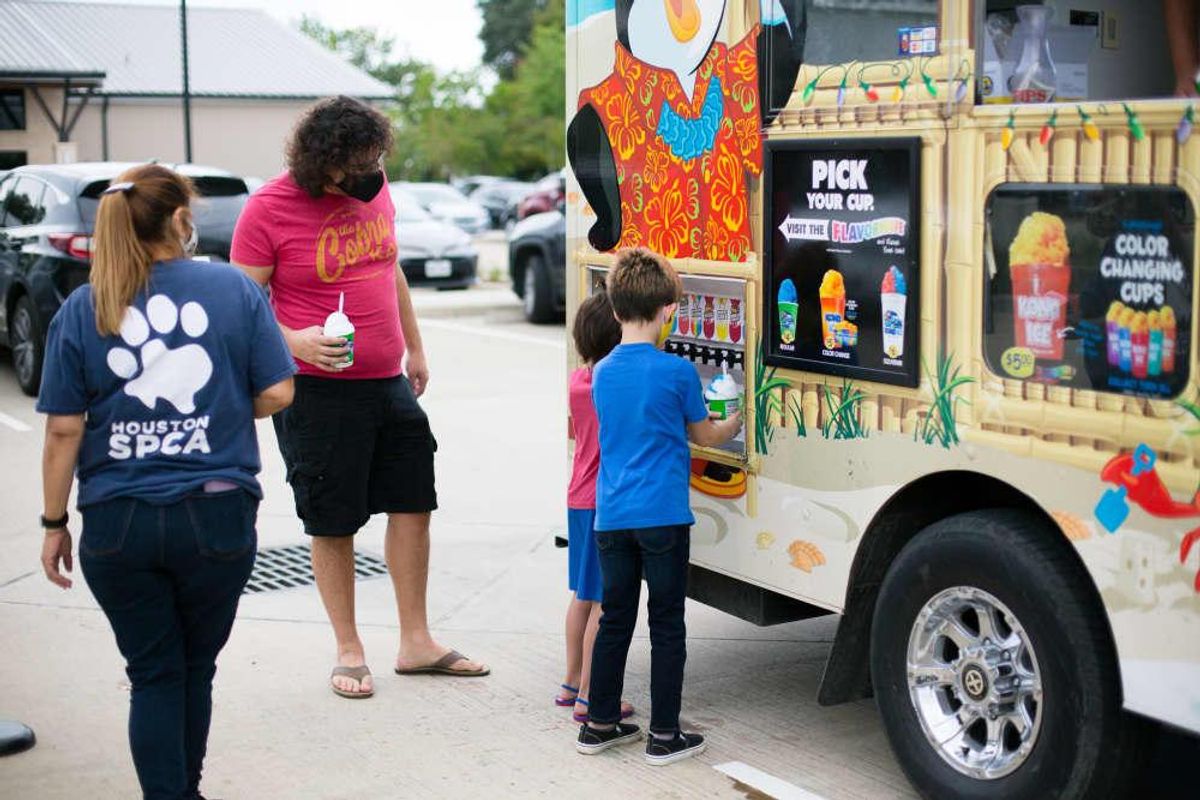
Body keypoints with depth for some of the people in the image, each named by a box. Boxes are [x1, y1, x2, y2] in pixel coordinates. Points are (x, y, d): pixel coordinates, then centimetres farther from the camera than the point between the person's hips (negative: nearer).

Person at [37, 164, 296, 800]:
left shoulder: (81, 310, 0)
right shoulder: (234, 289, -1)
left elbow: (63, 429, -2)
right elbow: (276, 393, -3)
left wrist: (54, 523, 6)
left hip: (117, 525, 0)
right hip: (216, 515, 0)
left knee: (154, 674, 10)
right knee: (196, 668, 18)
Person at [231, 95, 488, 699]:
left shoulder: (374, 189, 7)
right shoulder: (268, 209, -12)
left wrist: (414, 348, 23)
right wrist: (293, 341, -26)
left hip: (388, 384, 6)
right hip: (318, 392, -6)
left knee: (413, 505, 9)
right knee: (332, 524, 4)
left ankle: (416, 642, 22)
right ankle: (348, 651, 19)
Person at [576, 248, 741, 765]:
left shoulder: (602, 373, 6)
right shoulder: (677, 371, -10)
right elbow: (705, 436, 4)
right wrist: (739, 420, 24)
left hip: (611, 517, 5)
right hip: (662, 516, -5)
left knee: (615, 620, 15)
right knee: (666, 625, 4)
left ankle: (600, 725, 23)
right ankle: (664, 736, 10)